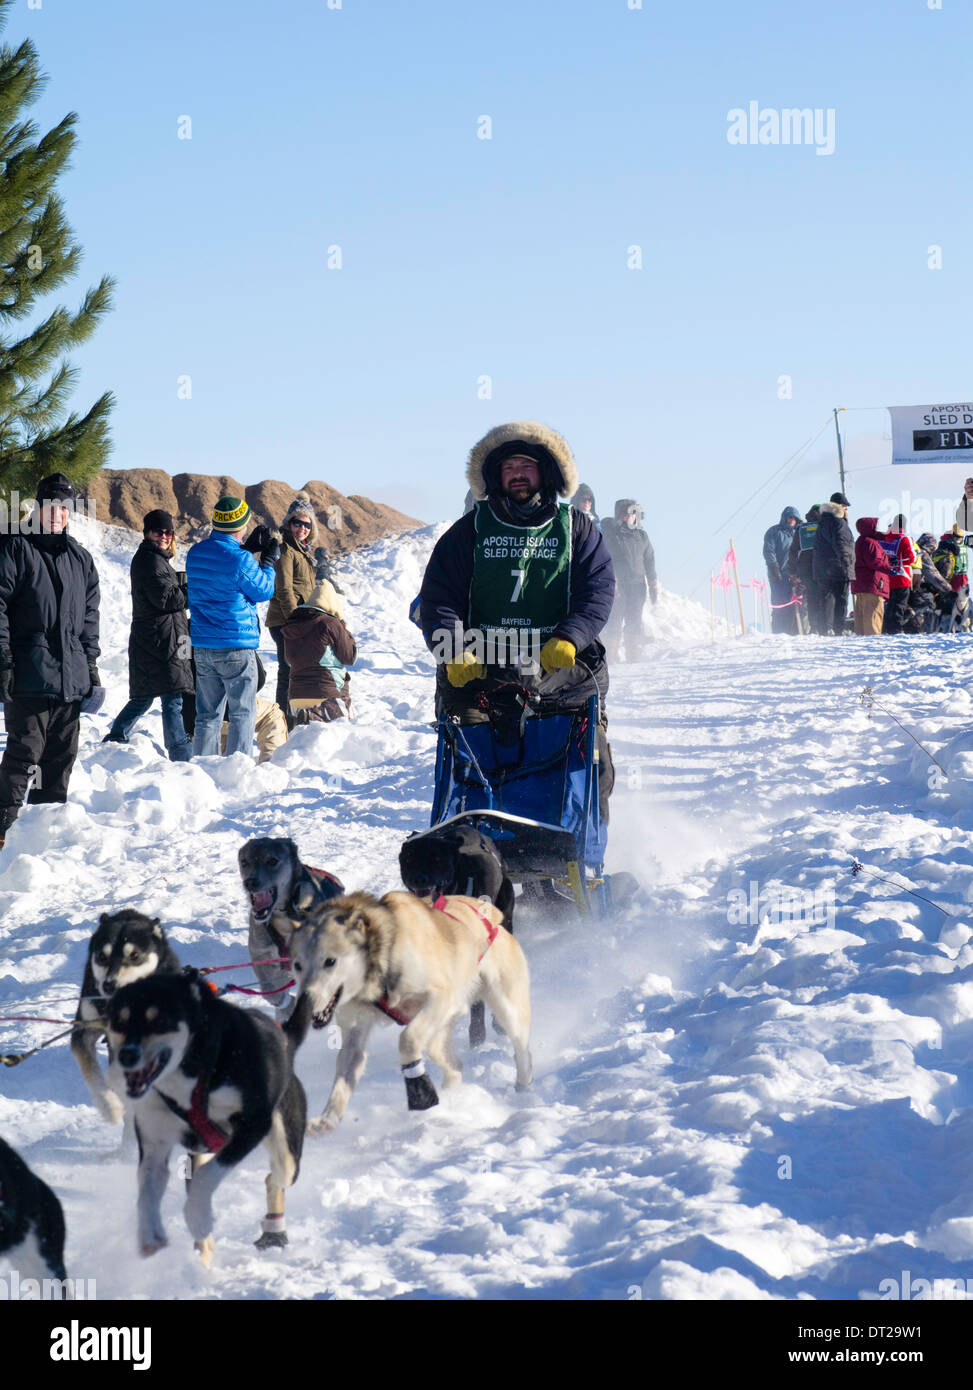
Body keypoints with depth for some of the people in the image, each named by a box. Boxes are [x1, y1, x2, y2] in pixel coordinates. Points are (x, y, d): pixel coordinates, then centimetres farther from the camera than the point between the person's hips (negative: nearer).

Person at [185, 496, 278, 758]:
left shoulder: (195, 553, 4)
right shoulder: (240, 560, -17)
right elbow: (263, 591, -4)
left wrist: (250, 549, 18)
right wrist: (268, 560, 10)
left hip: (202, 647, 6)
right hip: (236, 647, -6)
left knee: (208, 714, 12)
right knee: (242, 714, 3)